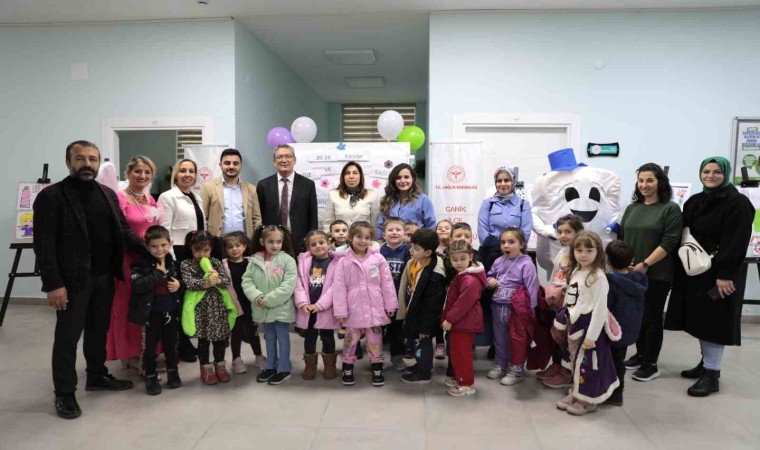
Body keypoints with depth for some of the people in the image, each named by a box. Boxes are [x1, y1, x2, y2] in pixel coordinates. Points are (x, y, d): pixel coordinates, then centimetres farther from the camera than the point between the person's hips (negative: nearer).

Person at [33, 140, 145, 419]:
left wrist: (150, 251, -3)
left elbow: (123, 230, 11)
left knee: (98, 330, 18)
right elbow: (44, 245, -13)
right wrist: (53, 284, -18)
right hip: (73, 280, -5)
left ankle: (97, 376, 34)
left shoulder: (108, 194, 9)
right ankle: (64, 393, 18)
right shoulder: (51, 196, -9)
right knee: (67, 336, 5)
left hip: (105, 276, 6)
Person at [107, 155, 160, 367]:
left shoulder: (150, 199, 12)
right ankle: (131, 354, 15)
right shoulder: (119, 198, -12)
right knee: (129, 307, 3)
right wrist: (138, 249, -16)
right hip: (129, 259, -7)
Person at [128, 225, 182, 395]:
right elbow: (138, 286, -26)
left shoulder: (173, 262, 3)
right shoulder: (141, 264, -12)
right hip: (151, 313, -4)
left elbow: (179, 279, 18)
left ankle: (172, 371, 34)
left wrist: (178, 284, -5)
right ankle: (150, 377, 23)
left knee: (171, 344, 17)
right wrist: (158, 273, -24)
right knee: (150, 346, 9)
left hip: (171, 311, 4)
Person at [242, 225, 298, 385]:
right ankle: (270, 366, 34)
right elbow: (247, 281, -1)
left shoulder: (287, 260, -13)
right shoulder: (255, 260, 0)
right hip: (263, 309, 4)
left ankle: (284, 369, 22)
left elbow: (288, 285, -19)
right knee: (269, 338, 20)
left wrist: (268, 300, -20)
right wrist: (257, 297, -18)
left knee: (283, 338, 9)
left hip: (281, 308, -4)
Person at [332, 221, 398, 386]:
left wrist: (390, 305, 0)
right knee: (351, 339, 14)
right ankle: (347, 369, 31)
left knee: (375, 340, 13)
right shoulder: (344, 261, -5)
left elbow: (387, 283, 0)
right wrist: (340, 310, -8)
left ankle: (377, 369, 29)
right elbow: (339, 287, -5)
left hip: (375, 308, 0)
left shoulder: (378, 258, -4)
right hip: (354, 309, 0)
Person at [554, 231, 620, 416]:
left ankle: (587, 400, 21)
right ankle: (576, 393, 34)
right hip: (574, 325, 7)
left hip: (589, 326, -7)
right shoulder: (574, 272, 5)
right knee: (576, 361, 18)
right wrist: (562, 322, 14)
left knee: (587, 363, 5)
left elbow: (600, 309, -21)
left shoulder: (598, 277, -19)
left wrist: (592, 335, -21)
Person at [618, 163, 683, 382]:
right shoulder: (632, 208, 12)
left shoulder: (670, 209, -6)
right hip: (631, 273, 5)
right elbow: (621, 237, 13)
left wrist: (645, 264, -17)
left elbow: (669, 242, -13)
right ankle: (640, 354, 27)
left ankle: (651, 364, 11)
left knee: (652, 317, 2)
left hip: (656, 274, -5)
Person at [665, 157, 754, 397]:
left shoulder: (738, 203, -9)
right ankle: (706, 363, 28)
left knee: (714, 321, -3)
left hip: (718, 272, -7)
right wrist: (681, 267, 8)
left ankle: (711, 374, 5)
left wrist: (725, 274, -22)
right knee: (700, 319, 14)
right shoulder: (693, 202, 12)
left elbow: (736, 243, -16)